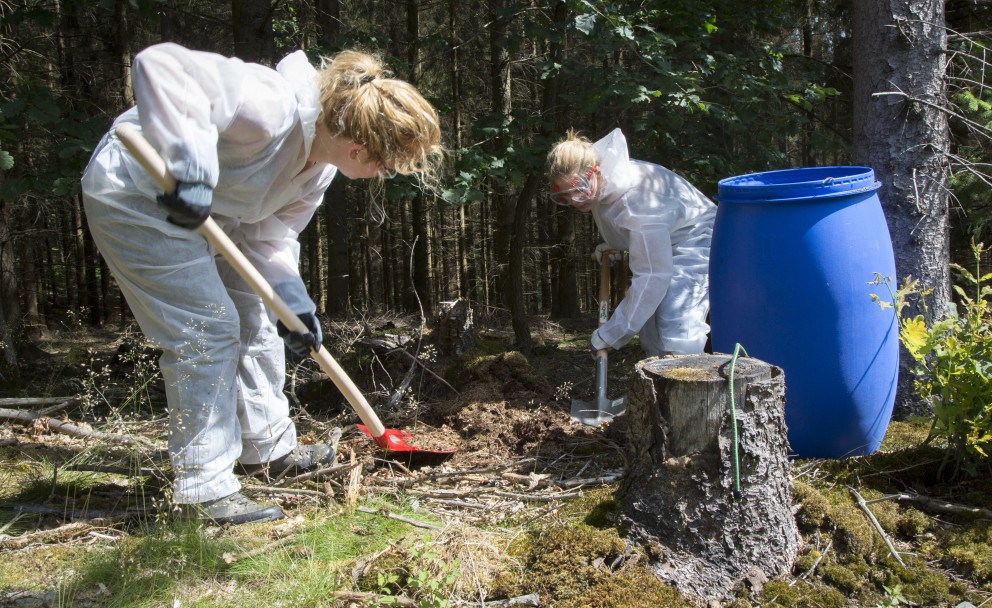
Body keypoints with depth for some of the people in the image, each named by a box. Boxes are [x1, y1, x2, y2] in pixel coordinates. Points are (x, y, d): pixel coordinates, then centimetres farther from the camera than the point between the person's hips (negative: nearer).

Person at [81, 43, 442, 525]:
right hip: (133, 198, -10)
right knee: (208, 328, -13)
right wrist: (192, 170, -45)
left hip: (199, 213, 10)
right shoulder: (272, 110, -33)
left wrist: (293, 300, -8)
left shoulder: (321, 165, -3)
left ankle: (270, 447, 31)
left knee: (253, 319, 14)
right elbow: (159, 65, -39)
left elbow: (270, 235, 5)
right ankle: (203, 487, -2)